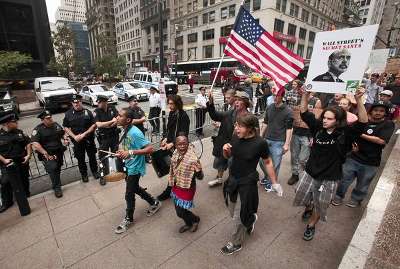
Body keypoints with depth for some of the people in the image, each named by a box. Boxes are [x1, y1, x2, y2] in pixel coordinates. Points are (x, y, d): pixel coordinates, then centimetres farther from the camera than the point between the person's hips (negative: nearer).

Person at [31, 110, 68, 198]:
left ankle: (56, 184, 39)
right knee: (52, 168, -21)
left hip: (59, 152, 5)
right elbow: (35, 143, -22)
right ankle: (57, 188, -6)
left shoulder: (56, 125, 4)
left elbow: (63, 133, 21)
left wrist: (65, 139, 0)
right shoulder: (38, 129, -13)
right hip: (47, 154, -5)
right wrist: (45, 153, -27)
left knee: (58, 169, 17)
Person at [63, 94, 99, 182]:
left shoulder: (87, 112, -2)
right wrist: (74, 136, -10)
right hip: (77, 140, 1)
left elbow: (94, 125, -5)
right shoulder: (68, 114, 2)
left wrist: (84, 134, -14)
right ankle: (84, 174, 29)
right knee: (80, 158, 12)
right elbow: (66, 127, 3)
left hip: (89, 139, -1)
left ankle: (95, 171, 30)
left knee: (92, 156, 10)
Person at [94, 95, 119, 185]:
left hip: (114, 135, 2)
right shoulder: (96, 111, -10)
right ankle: (102, 176, 16)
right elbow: (98, 124, -21)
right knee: (103, 156, 3)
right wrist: (112, 121, -16)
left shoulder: (112, 108, -3)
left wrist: (105, 124, -15)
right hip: (103, 137, -2)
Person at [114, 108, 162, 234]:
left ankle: (128, 219, 32)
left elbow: (149, 149, -30)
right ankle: (154, 203, 42)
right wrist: (123, 152, 4)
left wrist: (130, 152, -33)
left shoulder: (135, 133, -27)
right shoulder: (126, 130, 1)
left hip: (135, 168, -9)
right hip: (129, 166, 9)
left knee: (129, 195, 7)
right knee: (134, 188, 24)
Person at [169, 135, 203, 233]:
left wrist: (198, 173, -42)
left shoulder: (193, 159, -26)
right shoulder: (175, 154, -6)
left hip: (187, 188, -7)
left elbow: (200, 177, -22)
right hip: (176, 186, 7)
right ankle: (188, 224, 49)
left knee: (181, 212, 4)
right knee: (178, 210, 21)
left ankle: (195, 219, 35)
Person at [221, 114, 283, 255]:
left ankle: (236, 243, 35)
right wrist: (225, 149, -17)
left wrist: (275, 183, 2)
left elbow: (268, 163, -5)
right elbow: (228, 156, 6)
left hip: (247, 183, -5)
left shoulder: (260, 143, -21)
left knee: (239, 217, 7)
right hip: (232, 180, 5)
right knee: (233, 213, 20)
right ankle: (250, 219, 53)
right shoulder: (235, 137, -9)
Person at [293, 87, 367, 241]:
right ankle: (308, 208, 54)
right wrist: (306, 94, -17)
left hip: (329, 177, -3)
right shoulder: (318, 128, -6)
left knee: (320, 205, 14)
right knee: (301, 195, 19)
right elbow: (304, 113, -6)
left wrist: (358, 100, -38)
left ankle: (311, 225, 40)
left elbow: (363, 122, -27)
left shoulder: (345, 133, -13)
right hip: (310, 172, 3)